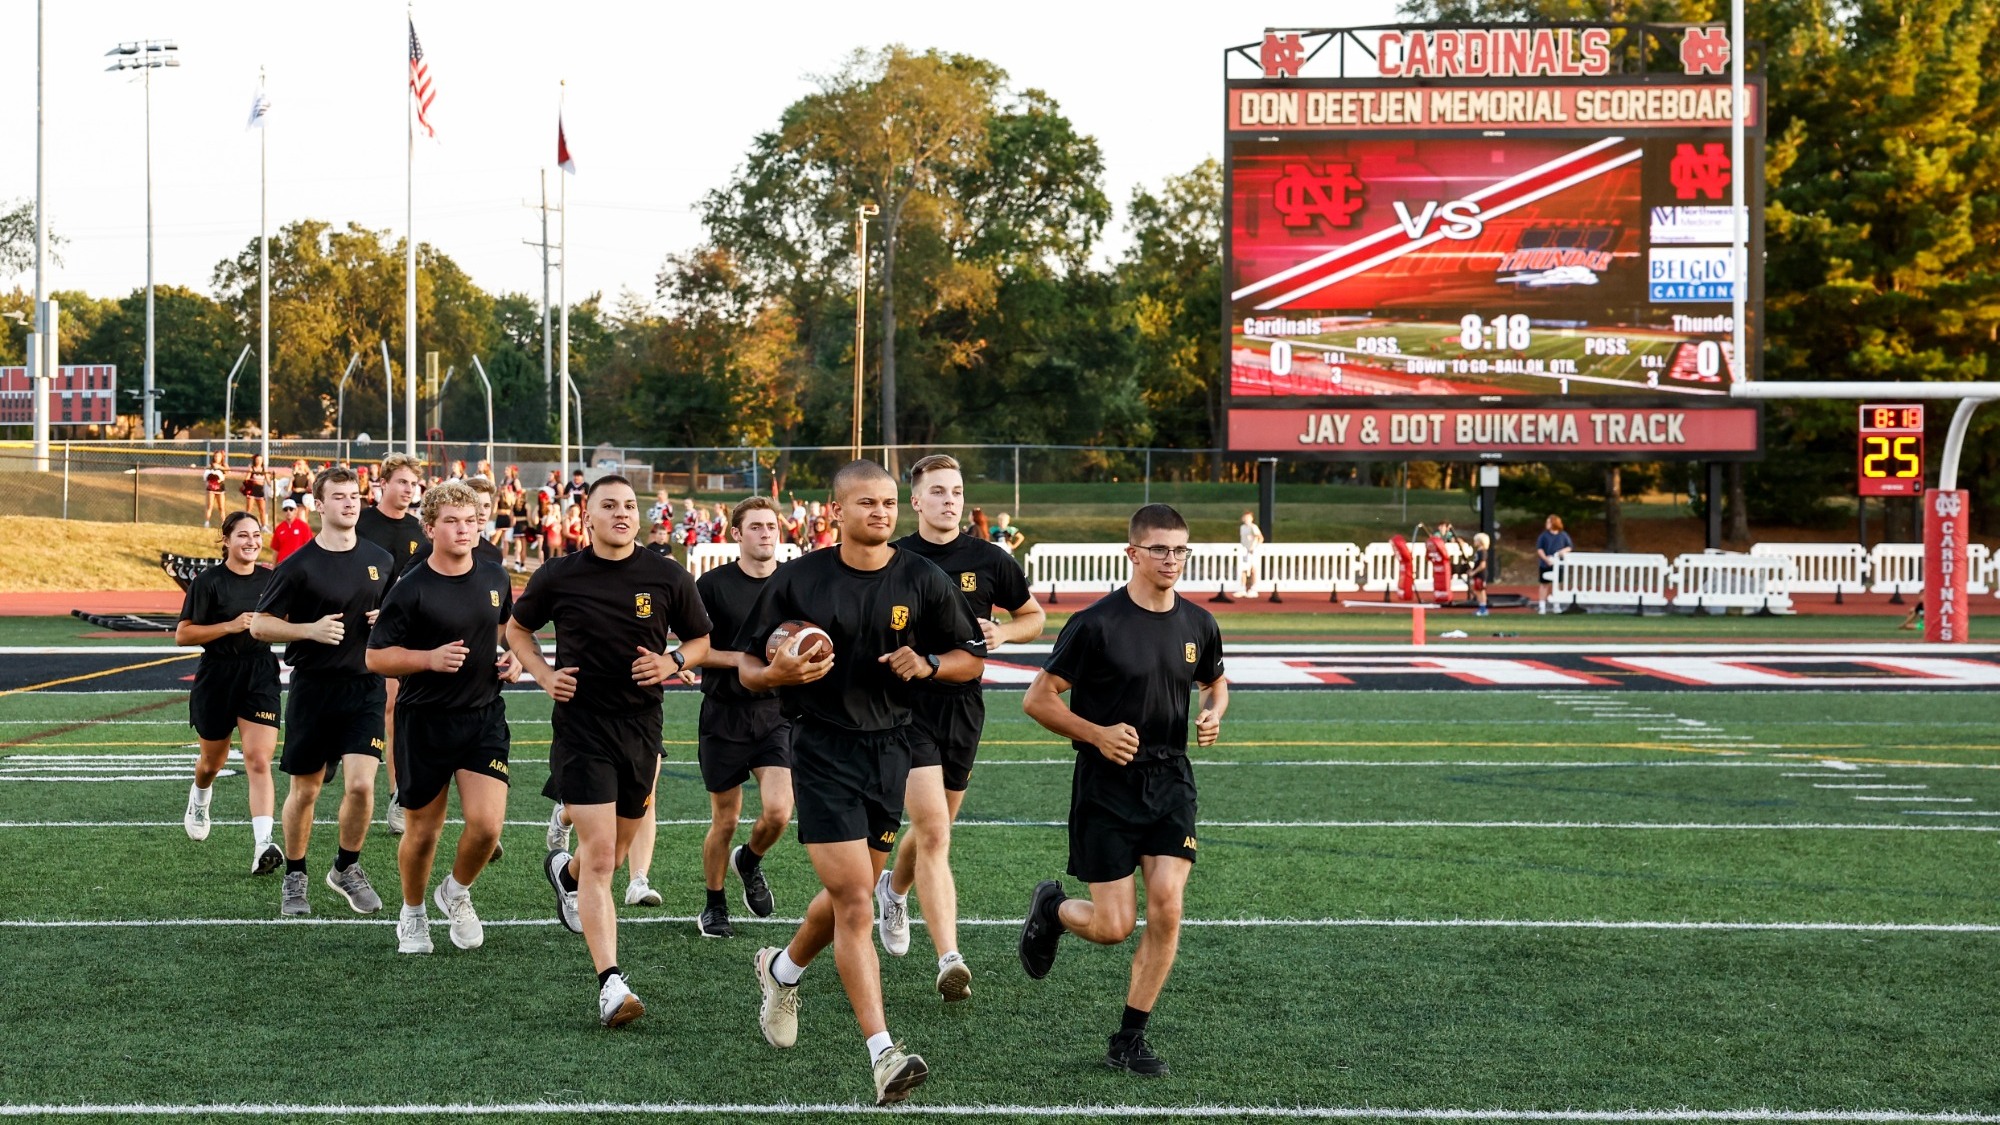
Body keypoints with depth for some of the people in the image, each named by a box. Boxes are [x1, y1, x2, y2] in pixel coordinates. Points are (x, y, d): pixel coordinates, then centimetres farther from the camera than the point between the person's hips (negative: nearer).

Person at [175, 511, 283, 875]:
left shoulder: (271, 580, 3)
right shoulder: (208, 582, -8)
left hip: (260, 677, 1)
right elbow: (182, 634, -10)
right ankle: (200, 797, 55)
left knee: (259, 761, -13)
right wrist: (231, 626, -19)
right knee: (213, 760, 18)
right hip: (217, 678, -1)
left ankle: (262, 846, -21)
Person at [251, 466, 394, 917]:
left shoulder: (380, 560, 6)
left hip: (365, 688, 2)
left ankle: (347, 869, 13)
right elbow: (260, 625, -4)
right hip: (312, 689, -2)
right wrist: (311, 630, -18)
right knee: (304, 790, 7)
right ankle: (295, 879, 26)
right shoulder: (299, 566, -6)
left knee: (361, 784, -10)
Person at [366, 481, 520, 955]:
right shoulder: (411, 589, -13)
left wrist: (511, 656, 4)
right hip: (424, 720, -3)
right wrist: (431, 658, -23)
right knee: (424, 829, 8)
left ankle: (457, 892, 20)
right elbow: (375, 657, -10)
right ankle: (412, 915, 35)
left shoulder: (495, 576, 2)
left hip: (484, 716, 3)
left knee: (486, 824, -11)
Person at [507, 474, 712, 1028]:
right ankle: (611, 983, -15)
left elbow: (702, 639, 12)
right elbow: (516, 628, 15)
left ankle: (565, 871, 55)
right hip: (580, 727, -3)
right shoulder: (559, 576, -2)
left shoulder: (668, 577, 0)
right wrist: (544, 675, -1)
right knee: (600, 856, -13)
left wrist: (673, 660, -8)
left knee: (614, 852, 18)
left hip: (641, 727, 3)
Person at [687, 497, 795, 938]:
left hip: (777, 714, 2)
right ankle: (714, 905, 26)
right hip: (724, 715, -2)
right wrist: (742, 659, -16)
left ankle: (749, 861, 20)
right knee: (725, 821, 5)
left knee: (778, 813, -13)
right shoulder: (713, 584, -5)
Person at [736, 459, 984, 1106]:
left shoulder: (923, 581, 2)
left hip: (890, 749, 4)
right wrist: (778, 674, -18)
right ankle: (884, 1055, -16)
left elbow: (972, 659, 10)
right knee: (855, 902, -13)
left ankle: (783, 970, 47)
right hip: (822, 750, -3)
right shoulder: (798, 580, -2)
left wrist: (929, 664, -11)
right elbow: (746, 667, 5)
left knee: (850, 896, 15)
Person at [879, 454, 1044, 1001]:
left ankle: (893, 889, 50)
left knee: (934, 828, 17)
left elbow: (1034, 615, 14)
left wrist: (1003, 633, -5)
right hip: (907, 705, -3)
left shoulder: (989, 560, 2)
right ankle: (950, 960, -18)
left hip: (964, 705, 4)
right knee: (934, 833, -15)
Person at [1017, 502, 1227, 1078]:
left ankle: (1129, 1040, 5)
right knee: (1114, 927, -4)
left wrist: (1213, 715, 2)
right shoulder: (1097, 623, -12)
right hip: (1107, 785, -4)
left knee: (1167, 909, -9)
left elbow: (1215, 682, 25)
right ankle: (1051, 908, 32)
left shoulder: (1198, 624, 5)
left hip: (1170, 779, 4)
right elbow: (1038, 699, -8)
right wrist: (1098, 734, -19)